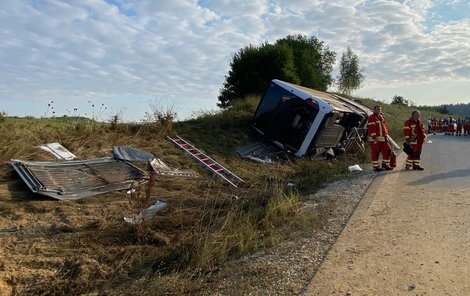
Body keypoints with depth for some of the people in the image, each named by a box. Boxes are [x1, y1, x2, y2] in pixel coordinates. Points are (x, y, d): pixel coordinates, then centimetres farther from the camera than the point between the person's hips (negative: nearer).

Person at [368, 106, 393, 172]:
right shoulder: (371, 118, -10)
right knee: (375, 153, -3)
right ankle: (376, 167, 6)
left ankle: (385, 164, 20)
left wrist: (386, 135, 19)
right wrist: (374, 138, -21)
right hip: (375, 139, -8)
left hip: (383, 138, 8)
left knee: (387, 150, 8)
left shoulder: (381, 117, 18)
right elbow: (371, 129, -16)